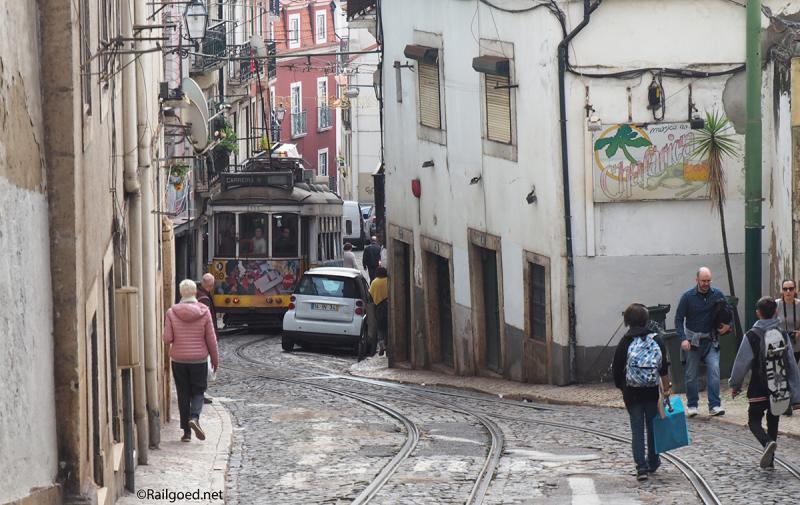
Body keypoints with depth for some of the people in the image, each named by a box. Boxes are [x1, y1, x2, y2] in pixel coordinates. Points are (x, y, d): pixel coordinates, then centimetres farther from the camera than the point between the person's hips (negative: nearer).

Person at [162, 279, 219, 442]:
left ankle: (186, 432, 9)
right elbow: (211, 338, -3)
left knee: (183, 394, 10)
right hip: (199, 360, -1)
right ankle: (194, 417, -17)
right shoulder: (204, 312, -7)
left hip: (179, 360, 1)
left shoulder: (172, 312, -7)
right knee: (198, 392, 11)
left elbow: (167, 339, -9)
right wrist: (215, 359, 8)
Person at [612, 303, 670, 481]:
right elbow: (664, 368, -2)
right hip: (652, 392, 2)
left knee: (637, 429, 2)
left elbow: (617, 369, -4)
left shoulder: (625, 343, -7)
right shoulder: (656, 341, -2)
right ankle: (653, 462, 30)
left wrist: (621, 387, 11)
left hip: (632, 393, -2)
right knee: (652, 427, 17)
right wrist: (666, 389, 6)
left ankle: (641, 466, -8)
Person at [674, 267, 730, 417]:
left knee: (714, 370, -13)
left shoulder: (717, 295, -1)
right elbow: (679, 319, -4)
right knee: (691, 374, 3)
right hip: (692, 339, -1)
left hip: (711, 339, 1)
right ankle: (692, 405, 17)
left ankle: (714, 405, -12)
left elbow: (727, 312, 14)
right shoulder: (688, 296, -6)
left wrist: (727, 325, -5)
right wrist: (683, 338, -15)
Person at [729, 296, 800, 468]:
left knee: (754, 421, 6)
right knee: (773, 422, 16)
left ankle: (768, 442, -24)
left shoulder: (752, 336, -10)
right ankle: (769, 461, 16)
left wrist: (735, 385, 7)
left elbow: (741, 363, -7)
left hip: (759, 390, -4)